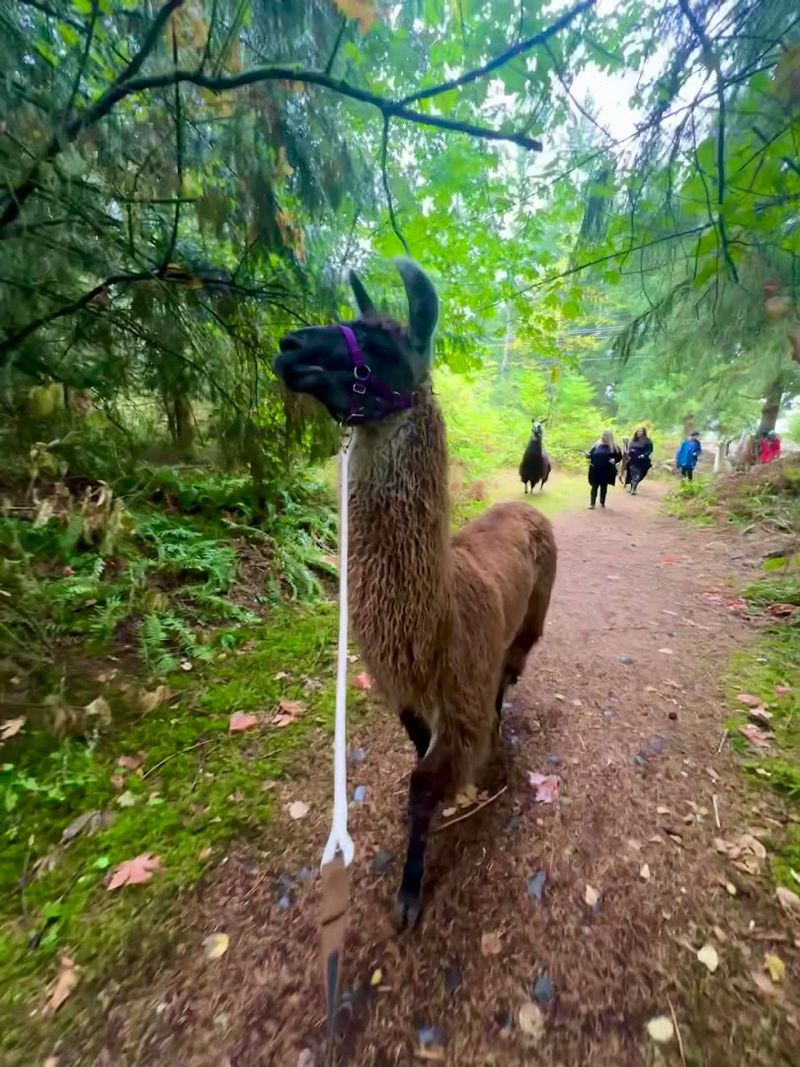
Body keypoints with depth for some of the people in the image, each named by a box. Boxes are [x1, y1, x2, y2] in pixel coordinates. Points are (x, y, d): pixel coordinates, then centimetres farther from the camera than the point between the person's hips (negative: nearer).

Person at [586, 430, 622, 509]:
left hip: (607, 471, 0)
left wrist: (614, 460, -16)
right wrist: (588, 455, -16)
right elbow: (591, 454, 6)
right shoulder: (597, 445, 3)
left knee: (604, 487, 11)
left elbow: (619, 456, 4)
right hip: (596, 470, 0)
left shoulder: (614, 447, -1)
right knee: (595, 486, -1)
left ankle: (602, 502, 25)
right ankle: (592, 503, 1)